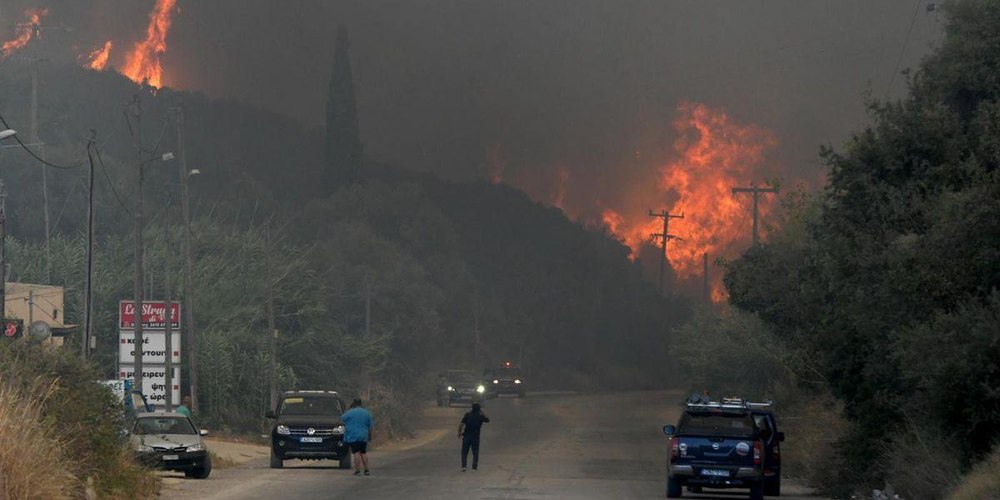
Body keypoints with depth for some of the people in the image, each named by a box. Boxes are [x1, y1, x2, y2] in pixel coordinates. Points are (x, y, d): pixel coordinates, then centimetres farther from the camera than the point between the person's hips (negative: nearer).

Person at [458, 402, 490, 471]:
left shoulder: (467, 415, -5)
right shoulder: (480, 416, -4)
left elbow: (461, 424, -10)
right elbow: (487, 419, 16)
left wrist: (459, 433, 1)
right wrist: (482, 413, 15)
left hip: (466, 436, 0)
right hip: (475, 437, 0)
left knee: (464, 452, 6)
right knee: (475, 453, 11)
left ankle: (463, 466, -4)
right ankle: (474, 467, 9)